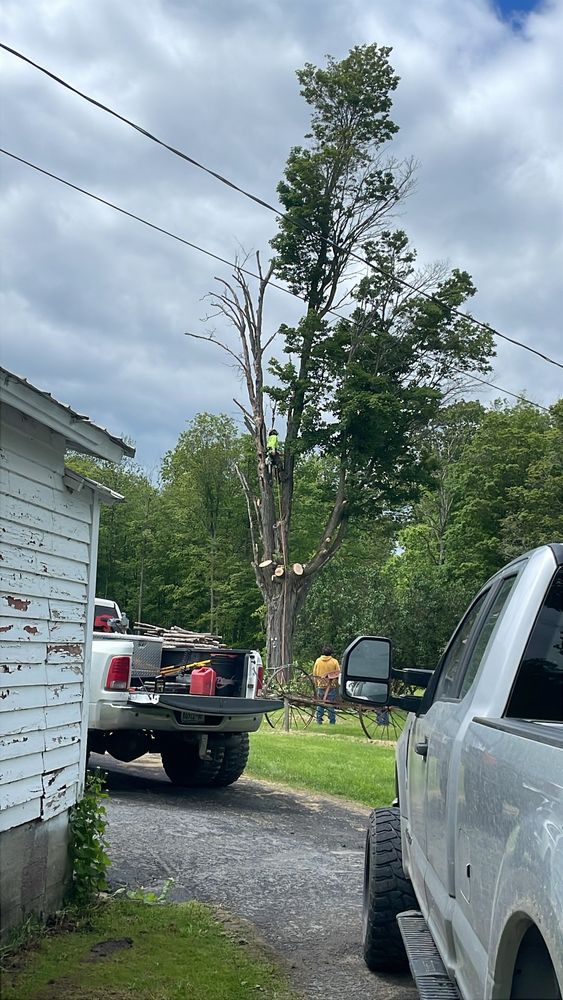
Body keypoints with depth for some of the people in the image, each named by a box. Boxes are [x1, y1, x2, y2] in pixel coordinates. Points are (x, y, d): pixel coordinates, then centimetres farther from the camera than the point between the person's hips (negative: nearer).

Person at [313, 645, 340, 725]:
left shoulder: (318, 661, 0)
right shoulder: (334, 661, -7)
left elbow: (314, 674, 7)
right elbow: (338, 675, -3)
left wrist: (316, 683, 19)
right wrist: (336, 683, 13)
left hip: (320, 685, 2)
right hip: (331, 686, -2)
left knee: (320, 703, 9)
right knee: (330, 704, 3)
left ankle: (319, 720, 8)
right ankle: (332, 721, 4)